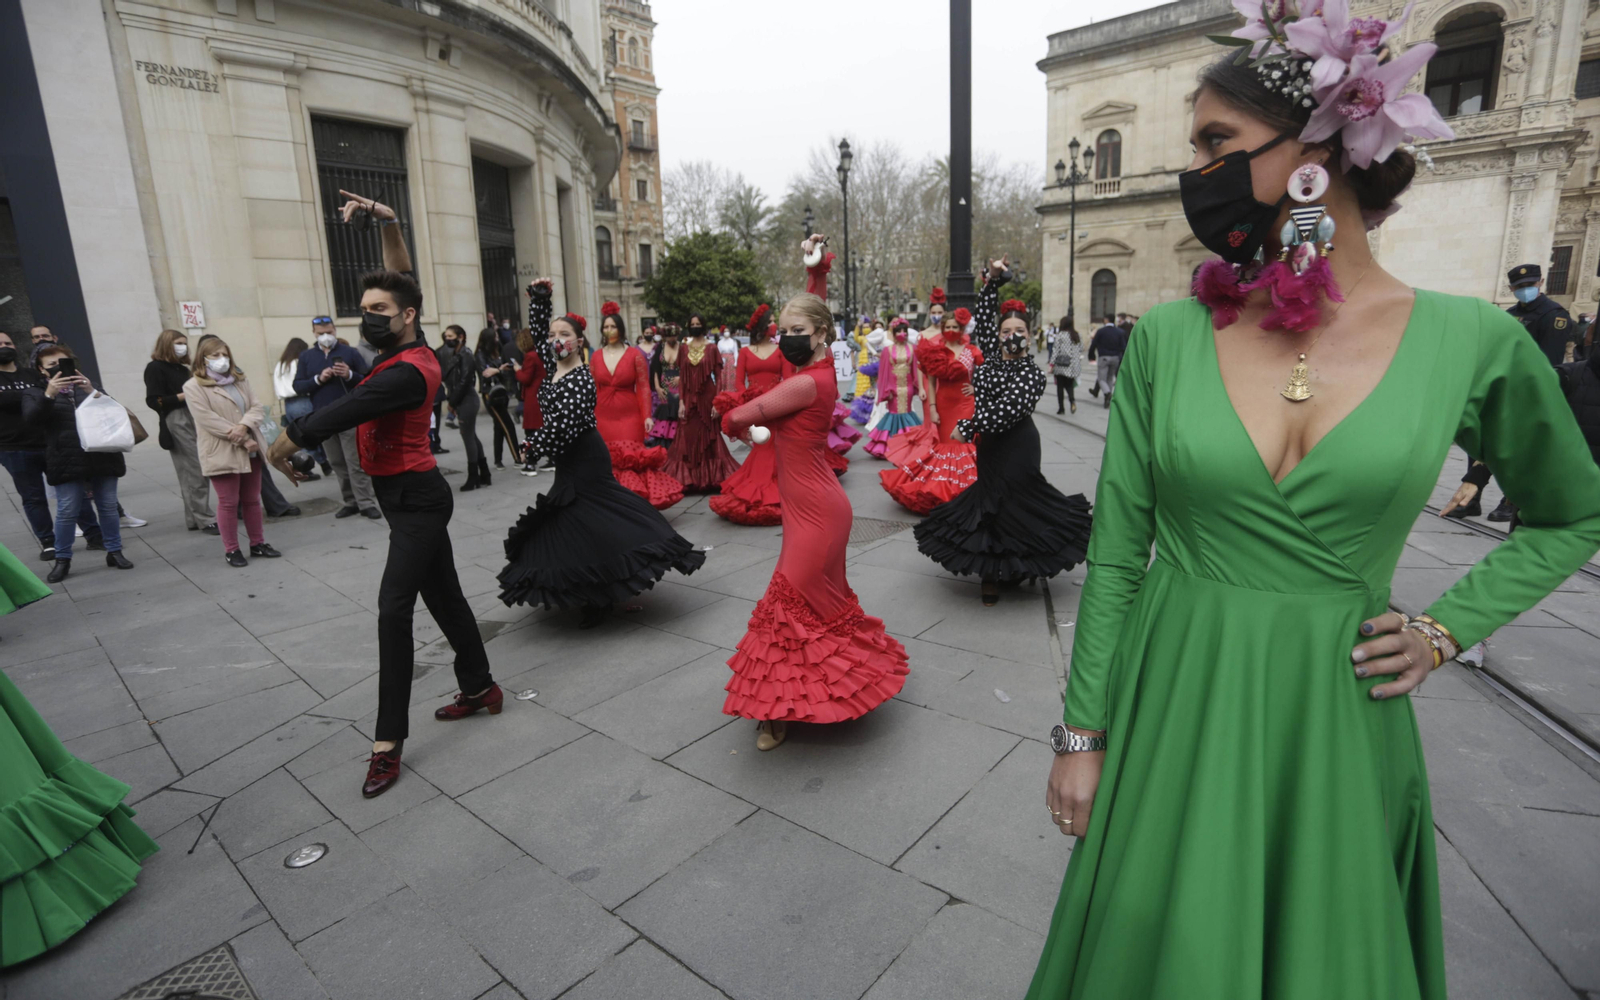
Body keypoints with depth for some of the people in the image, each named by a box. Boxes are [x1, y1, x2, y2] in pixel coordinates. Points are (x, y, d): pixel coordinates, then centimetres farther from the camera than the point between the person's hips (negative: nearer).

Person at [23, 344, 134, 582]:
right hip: (67, 461, -2)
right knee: (66, 512, -1)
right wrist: (49, 394, -25)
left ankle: (114, 552, 15)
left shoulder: (87, 386, 16)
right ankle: (62, 560, 10)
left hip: (102, 456, 2)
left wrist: (92, 391, -15)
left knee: (108, 507, 5)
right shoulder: (35, 393, 9)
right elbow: (31, 417, -11)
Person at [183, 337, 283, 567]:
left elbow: (257, 407, 3)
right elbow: (209, 420, -16)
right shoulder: (194, 387, -6)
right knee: (228, 503, 0)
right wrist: (243, 440, -19)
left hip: (251, 451, 6)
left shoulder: (240, 380, 14)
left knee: (252, 500, 13)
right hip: (222, 453, -5)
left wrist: (243, 426, -18)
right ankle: (231, 550, 10)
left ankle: (257, 544, 23)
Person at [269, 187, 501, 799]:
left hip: (414, 500, -10)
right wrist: (386, 221, 8)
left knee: (394, 608, -12)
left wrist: (283, 444, -7)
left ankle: (388, 742, -7)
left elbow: (341, 415, -23)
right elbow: (401, 278, 18)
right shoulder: (409, 347, 6)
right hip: (410, 496, 10)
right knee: (444, 596, 16)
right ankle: (479, 688, 29)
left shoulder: (406, 371, -21)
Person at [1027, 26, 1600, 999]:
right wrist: (1082, 735, -2)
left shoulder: (1471, 342, -6)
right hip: (1174, 711, 0)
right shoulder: (1168, 336, -6)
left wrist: (1447, 626, -3)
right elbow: (1116, 551, -3)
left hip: (1340, 723, 1)